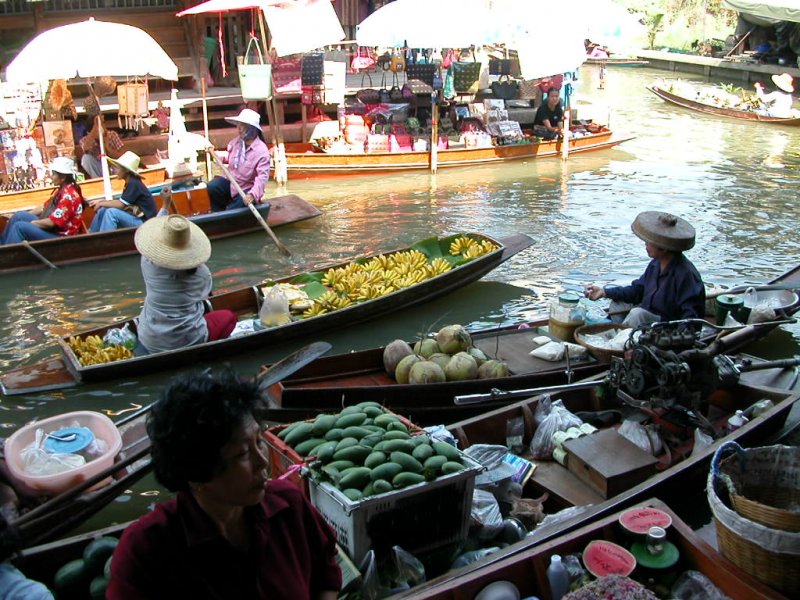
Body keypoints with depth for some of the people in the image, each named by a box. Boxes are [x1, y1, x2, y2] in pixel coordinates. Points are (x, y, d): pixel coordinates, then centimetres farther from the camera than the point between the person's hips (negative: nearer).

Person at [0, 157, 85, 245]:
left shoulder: (68, 195, -22)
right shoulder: (62, 189, 11)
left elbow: (52, 222, -23)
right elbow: (45, 207, 18)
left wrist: (32, 223, -9)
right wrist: (26, 216, 10)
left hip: (60, 236, -10)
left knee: (20, 227, -17)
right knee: (19, 216, 7)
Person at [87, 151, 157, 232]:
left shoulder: (134, 184, -17)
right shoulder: (130, 183, 10)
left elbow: (121, 204, -18)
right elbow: (120, 202, 12)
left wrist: (101, 203, -6)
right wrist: (101, 201, 6)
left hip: (144, 222, -10)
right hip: (135, 217, 10)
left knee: (111, 212, -25)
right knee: (102, 210, 7)